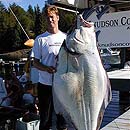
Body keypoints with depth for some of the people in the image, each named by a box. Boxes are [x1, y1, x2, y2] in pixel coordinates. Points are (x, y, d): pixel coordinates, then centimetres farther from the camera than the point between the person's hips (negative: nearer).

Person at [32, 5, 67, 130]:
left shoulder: (66, 37, 7)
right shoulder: (40, 39, 2)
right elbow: (35, 62, 2)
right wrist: (47, 68, -18)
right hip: (45, 84, -1)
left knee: (63, 116, 13)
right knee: (45, 119, 9)